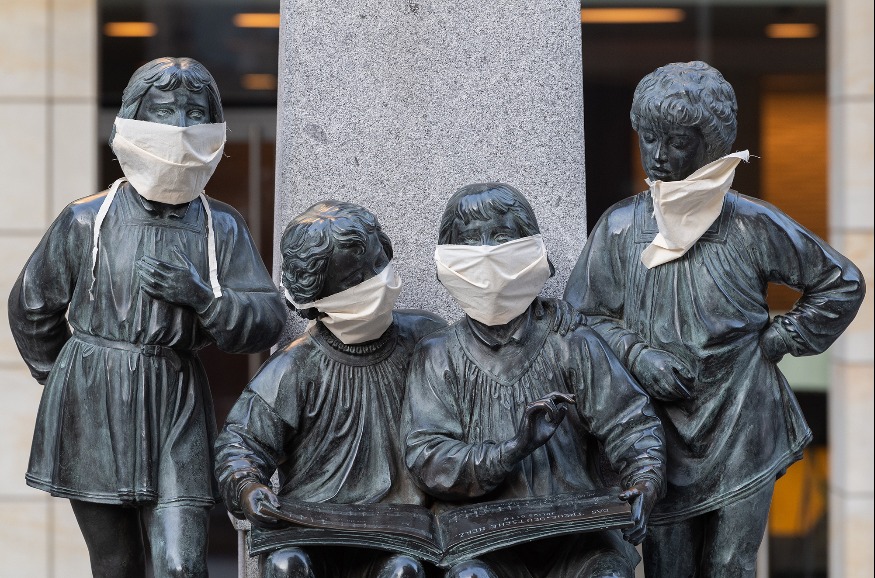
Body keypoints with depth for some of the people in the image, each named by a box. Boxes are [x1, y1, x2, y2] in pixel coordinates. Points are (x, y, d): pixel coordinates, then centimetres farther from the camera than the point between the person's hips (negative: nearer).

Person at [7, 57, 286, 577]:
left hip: (176, 414, 0)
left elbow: (267, 321, 0)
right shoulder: (87, 221, 0)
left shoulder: (222, 228, 3)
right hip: (92, 413, 0)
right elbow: (33, 307, 12)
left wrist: (200, 296, -15)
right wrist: (65, 378, 20)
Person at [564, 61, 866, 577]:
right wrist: (636, 355, -8)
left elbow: (842, 284, 7)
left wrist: (776, 340, 1)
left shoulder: (752, 226, -5)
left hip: (742, 434, -1)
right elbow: (586, 316, 9)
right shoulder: (620, 228, -1)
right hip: (660, 432, 1)